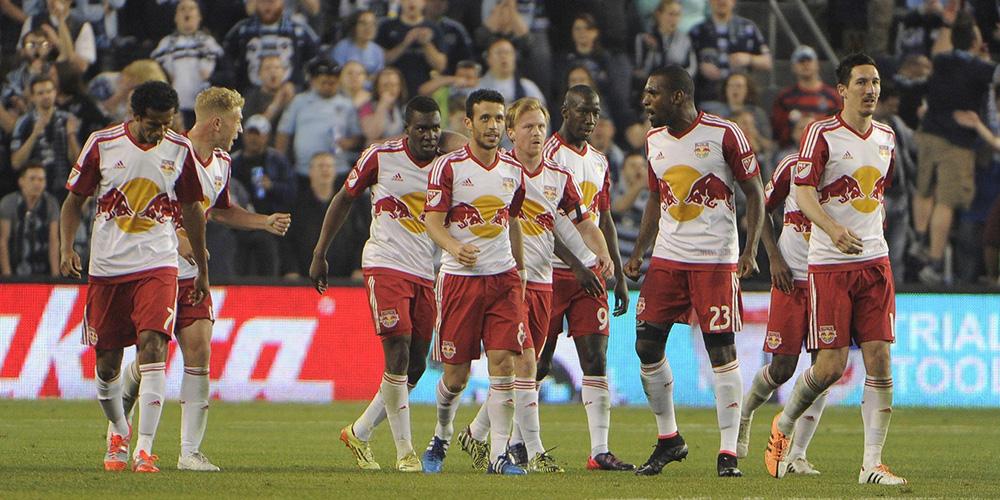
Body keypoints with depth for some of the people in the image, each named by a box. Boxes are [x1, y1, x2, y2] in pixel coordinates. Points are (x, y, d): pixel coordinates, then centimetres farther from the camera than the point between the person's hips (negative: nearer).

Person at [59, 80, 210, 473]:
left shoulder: (180, 150, 1)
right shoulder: (101, 145, -3)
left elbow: (192, 210, 12)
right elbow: (74, 200, 6)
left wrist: (202, 269, 17)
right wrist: (66, 249, -8)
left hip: (158, 266, -1)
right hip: (106, 267, 1)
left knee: (152, 345, -20)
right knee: (107, 362, 6)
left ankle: (145, 448, -21)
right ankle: (118, 432, 35)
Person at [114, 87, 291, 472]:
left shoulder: (221, 163, 11)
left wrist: (265, 221, 17)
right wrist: (177, 238, -25)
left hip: (192, 274, 6)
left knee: (199, 353, -6)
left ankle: (190, 451, -4)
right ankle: (118, 414, 27)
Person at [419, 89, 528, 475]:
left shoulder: (513, 170, 8)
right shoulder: (448, 167, -6)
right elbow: (433, 222, -10)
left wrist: (520, 269, 23)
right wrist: (456, 247, -30)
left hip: (503, 278, 3)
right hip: (459, 279, -3)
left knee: (503, 363, -10)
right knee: (457, 374, 2)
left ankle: (499, 454, -7)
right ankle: (442, 437, 30)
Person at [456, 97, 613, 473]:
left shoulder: (559, 178, 10)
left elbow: (584, 224, 12)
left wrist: (603, 254, -5)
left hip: (542, 282, 6)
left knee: (516, 370, 10)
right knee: (524, 362, -15)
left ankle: (476, 435, 28)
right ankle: (533, 450, -14)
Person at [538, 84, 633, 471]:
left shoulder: (598, 161, 15)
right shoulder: (547, 155, -9)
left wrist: (619, 276, 15)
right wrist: (575, 265, -17)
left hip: (589, 273, 6)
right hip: (551, 272, -6)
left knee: (596, 360, -3)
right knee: (538, 363, -2)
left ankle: (600, 451, -6)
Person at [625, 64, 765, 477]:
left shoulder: (724, 134, -9)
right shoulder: (655, 141, 10)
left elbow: (754, 193, -3)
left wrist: (751, 249, -12)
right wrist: (638, 252, 13)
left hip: (716, 259, -6)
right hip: (667, 257, 6)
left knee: (722, 352, -7)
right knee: (647, 346, 1)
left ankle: (728, 452, -2)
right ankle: (668, 439, 16)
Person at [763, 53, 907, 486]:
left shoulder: (886, 137, 12)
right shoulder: (821, 133, -7)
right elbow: (804, 192, -14)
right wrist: (833, 229, -31)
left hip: (874, 262, 5)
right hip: (829, 263, -5)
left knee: (879, 359, -6)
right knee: (832, 364, -7)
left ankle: (872, 463, -3)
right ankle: (784, 425, 21)